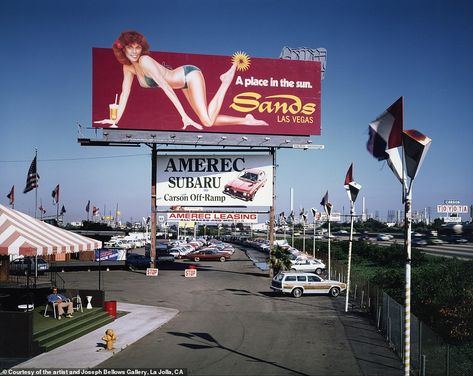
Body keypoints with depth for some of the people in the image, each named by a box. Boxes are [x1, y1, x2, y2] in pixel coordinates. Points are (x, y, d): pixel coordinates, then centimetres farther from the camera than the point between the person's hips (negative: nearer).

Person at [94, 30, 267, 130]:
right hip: (185, 84, 8)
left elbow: (166, 87, -33)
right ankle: (247, 120, 17)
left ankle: (228, 78, -3)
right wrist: (115, 119, -4)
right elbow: (125, 93, 2)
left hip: (190, 75, -8)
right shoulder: (128, 67, -3)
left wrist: (184, 115, -37)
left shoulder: (145, 61, -27)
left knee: (208, 121, -19)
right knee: (208, 120, 3)